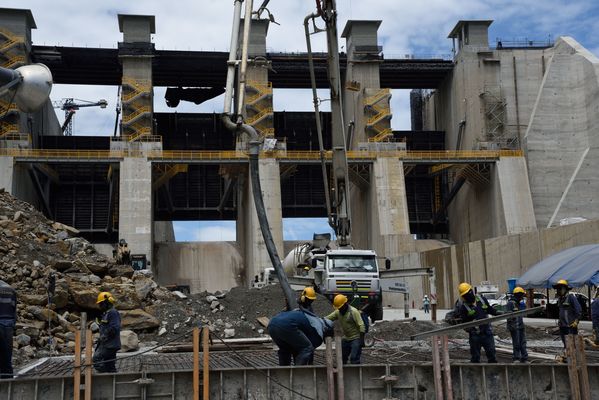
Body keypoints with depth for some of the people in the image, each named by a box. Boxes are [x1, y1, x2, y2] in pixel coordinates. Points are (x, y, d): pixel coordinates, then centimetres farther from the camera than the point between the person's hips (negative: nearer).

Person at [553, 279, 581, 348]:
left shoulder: (571, 297, -9)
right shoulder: (560, 299, 15)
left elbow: (579, 310, -12)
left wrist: (576, 321, -14)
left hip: (571, 326, -8)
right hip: (562, 326, 8)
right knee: (565, 344, 13)